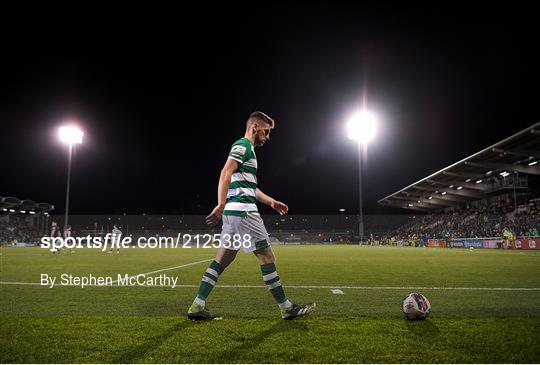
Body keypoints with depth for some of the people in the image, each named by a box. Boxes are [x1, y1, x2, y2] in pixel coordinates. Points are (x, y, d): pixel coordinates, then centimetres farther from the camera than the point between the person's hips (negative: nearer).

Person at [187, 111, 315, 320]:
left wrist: (271, 202, 25)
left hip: (234, 211, 10)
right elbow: (225, 174, -21)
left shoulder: (246, 148, 25)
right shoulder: (243, 145, -6)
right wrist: (221, 205, -30)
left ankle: (197, 307, 10)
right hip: (242, 210, -10)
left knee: (223, 258, 9)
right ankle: (287, 308, 7)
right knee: (267, 256, -3)